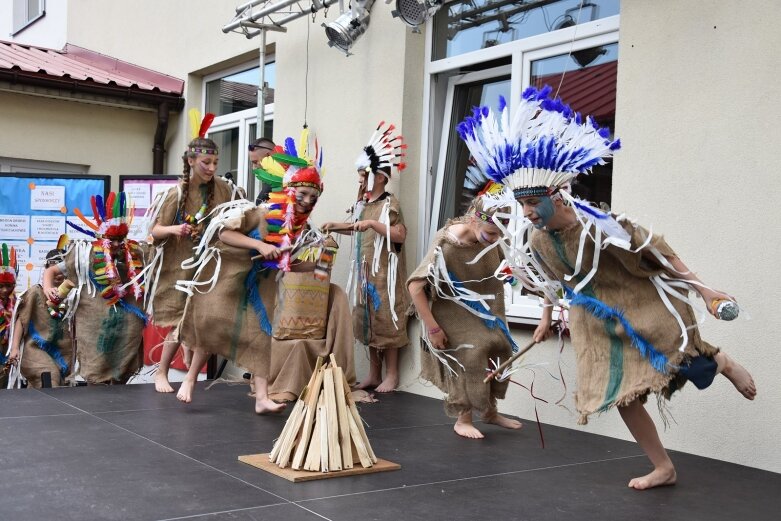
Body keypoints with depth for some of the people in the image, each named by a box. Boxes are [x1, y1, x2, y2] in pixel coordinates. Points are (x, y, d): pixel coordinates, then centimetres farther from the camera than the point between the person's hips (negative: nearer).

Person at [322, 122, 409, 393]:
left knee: (386, 319, -2)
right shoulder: (363, 203, 11)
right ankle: (374, 374, 20)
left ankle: (391, 375, 8)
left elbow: (400, 235, -21)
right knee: (367, 319, 10)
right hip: (365, 270, 8)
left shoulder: (390, 203, -11)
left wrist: (372, 223, -25)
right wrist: (336, 226, 17)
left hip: (384, 271, -8)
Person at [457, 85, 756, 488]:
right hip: (594, 319, 6)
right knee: (621, 393, 6)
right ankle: (663, 468, 22)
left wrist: (704, 291, -19)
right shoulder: (536, 239, -10)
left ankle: (723, 363, 27)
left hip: (641, 304, -5)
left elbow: (657, 254, -22)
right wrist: (547, 317, 21)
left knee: (685, 366, -12)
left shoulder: (597, 226, -30)